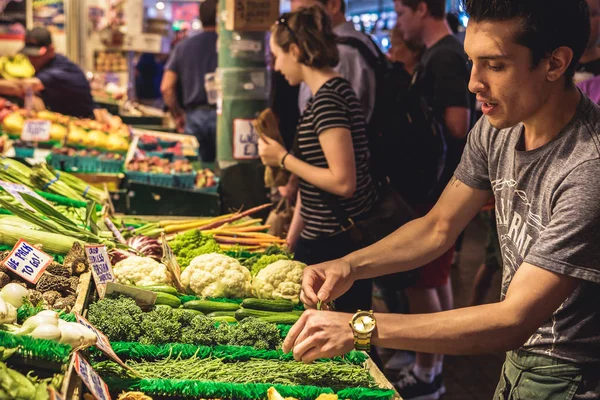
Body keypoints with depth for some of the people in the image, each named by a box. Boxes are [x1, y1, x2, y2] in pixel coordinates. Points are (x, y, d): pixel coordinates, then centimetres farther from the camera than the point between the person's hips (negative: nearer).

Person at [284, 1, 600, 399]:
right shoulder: (496, 129, -5)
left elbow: (515, 320, -31)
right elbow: (438, 228, 6)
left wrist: (362, 328, -33)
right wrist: (350, 265, -12)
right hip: (519, 362, 7)